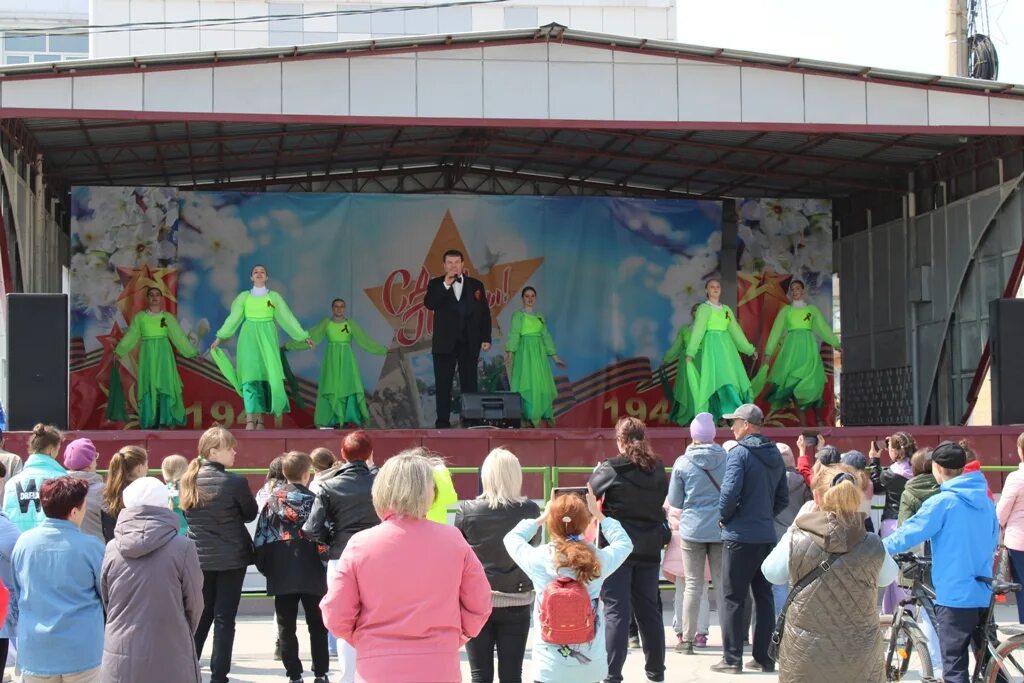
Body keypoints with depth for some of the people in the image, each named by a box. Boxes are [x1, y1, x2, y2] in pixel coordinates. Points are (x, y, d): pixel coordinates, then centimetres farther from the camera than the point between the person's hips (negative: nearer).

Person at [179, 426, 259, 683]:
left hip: (199, 556, 5)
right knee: (224, 618, 2)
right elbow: (251, 514, -2)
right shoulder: (234, 482, -16)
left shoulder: (189, 479, 1)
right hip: (231, 558, -5)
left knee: (200, 615, 16)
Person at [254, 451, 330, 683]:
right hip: (310, 574, -1)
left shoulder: (272, 500, 2)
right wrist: (325, 564, 1)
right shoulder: (313, 500, -5)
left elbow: (261, 536, 1)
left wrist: (264, 566, 10)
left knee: (286, 627, 6)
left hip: (281, 574, 1)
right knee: (317, 626, 9)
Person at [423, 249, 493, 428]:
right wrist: (445, 285, -18)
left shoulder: (476, 285, 8)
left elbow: (485, 313, 7)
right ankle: (443, 422, 4)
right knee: (443, 385, 1)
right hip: (444, 342, -1)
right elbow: (429, 304, -13)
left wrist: (486, 338, -1)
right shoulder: (436, 284, 5)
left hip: (469, 343, 1)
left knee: (469, 385, 1)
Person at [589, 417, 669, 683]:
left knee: (616, 611, -3)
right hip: (649, 548, 5)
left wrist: (597, 470, 16)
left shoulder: (612, 469, -12)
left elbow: (591, 490, 0)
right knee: (649, 609, 14)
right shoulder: (658, 469, 4)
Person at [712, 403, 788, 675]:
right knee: (764, 596, 12)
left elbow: (730, 491, -21)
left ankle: (732, 659, 0)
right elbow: (783, 498, 14)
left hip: (740, 536, -7)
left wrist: (723, 517, -6)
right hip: (767, 535, 7)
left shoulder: (740, 453, -13)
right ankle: (764, 657, 15)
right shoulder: (775, 455, 11)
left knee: (733, 598, -1)